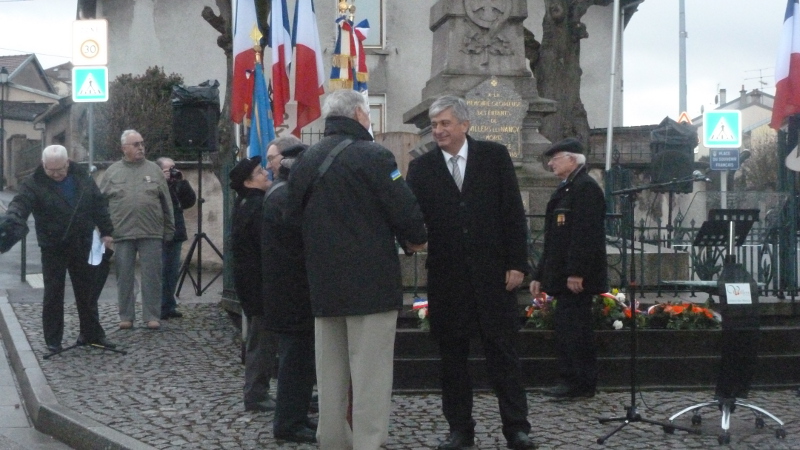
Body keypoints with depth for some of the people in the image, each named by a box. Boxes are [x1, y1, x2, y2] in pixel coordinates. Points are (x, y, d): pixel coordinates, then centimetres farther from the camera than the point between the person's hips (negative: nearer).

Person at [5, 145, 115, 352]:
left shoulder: (82, 177, 2)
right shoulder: (34, 183, -10)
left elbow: (99, 205, 9)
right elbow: (21, 203, -24)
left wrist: (106, 232, 8)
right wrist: (12, 218, -46)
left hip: (82, 245, 3)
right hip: (53, 248, -3)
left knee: (88, 292, 11)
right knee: (53, 295, 0)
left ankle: (92, 333, 23)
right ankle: (53, 340, 9)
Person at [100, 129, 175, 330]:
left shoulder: (153, 169, 8)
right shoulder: (113, 171, 7)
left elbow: (166, 203, 9)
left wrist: (169, 230, 6)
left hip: (151, 234, 0)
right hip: (122, 234, 0)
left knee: (152, 276, 1)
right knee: (124, 277, 5)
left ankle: (152, 316, 8)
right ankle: (126, 316, 14)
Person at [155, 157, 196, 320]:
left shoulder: (176, 185, 15)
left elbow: (190, 201, 7)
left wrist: (182, 182, -2)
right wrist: (163, 181, -19)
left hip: (176, 235, 7)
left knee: (173, 272, 9)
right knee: (161, 272, -9)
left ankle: (169, 307, 15)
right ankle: (159, 308, -7)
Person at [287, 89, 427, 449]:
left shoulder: (304, 161, 10)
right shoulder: (371, 155, -10)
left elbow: (295, 217, 16)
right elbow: (405, 209, -13)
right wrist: (415, 240, 6)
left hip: (323, 284, 7)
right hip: (371, 281, -6)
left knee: (330, 372, 12)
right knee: (370, 372, -4)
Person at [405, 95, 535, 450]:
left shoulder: (495, 156, 2)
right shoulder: (421, 167, 5)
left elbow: (513, 212, 0)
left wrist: (517, 263, -5)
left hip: (493, 271, -1)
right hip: (446, 275, 2)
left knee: (502, 350, 3)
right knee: (452, 354, 7)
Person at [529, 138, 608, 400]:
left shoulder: (586, 188, -10)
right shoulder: (565, 189, 21)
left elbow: (585, 234, -20)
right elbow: (553, 239, 23)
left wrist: (576, 272, -25)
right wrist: (540, 275, 21)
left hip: (576, 278, -10)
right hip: (563, 276, 10)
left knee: (573, 327, -8)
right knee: (565, 326, 11)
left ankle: (582, 384, -2)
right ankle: (570, 381, 16)